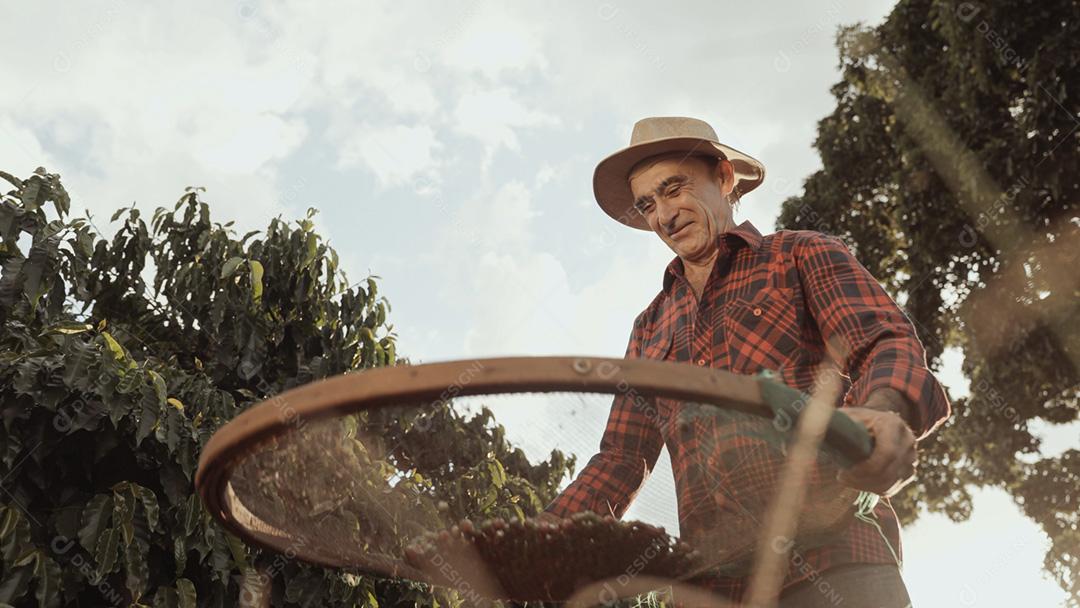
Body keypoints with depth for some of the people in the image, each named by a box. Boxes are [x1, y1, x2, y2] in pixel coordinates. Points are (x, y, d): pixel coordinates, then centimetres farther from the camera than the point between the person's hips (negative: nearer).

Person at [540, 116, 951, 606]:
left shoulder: (801, 255, 12)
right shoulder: (651, 329, 25)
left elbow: (886, 344, -5)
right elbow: (620, 461, 21)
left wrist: (884, 413, -30)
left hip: (830, 557, -4)